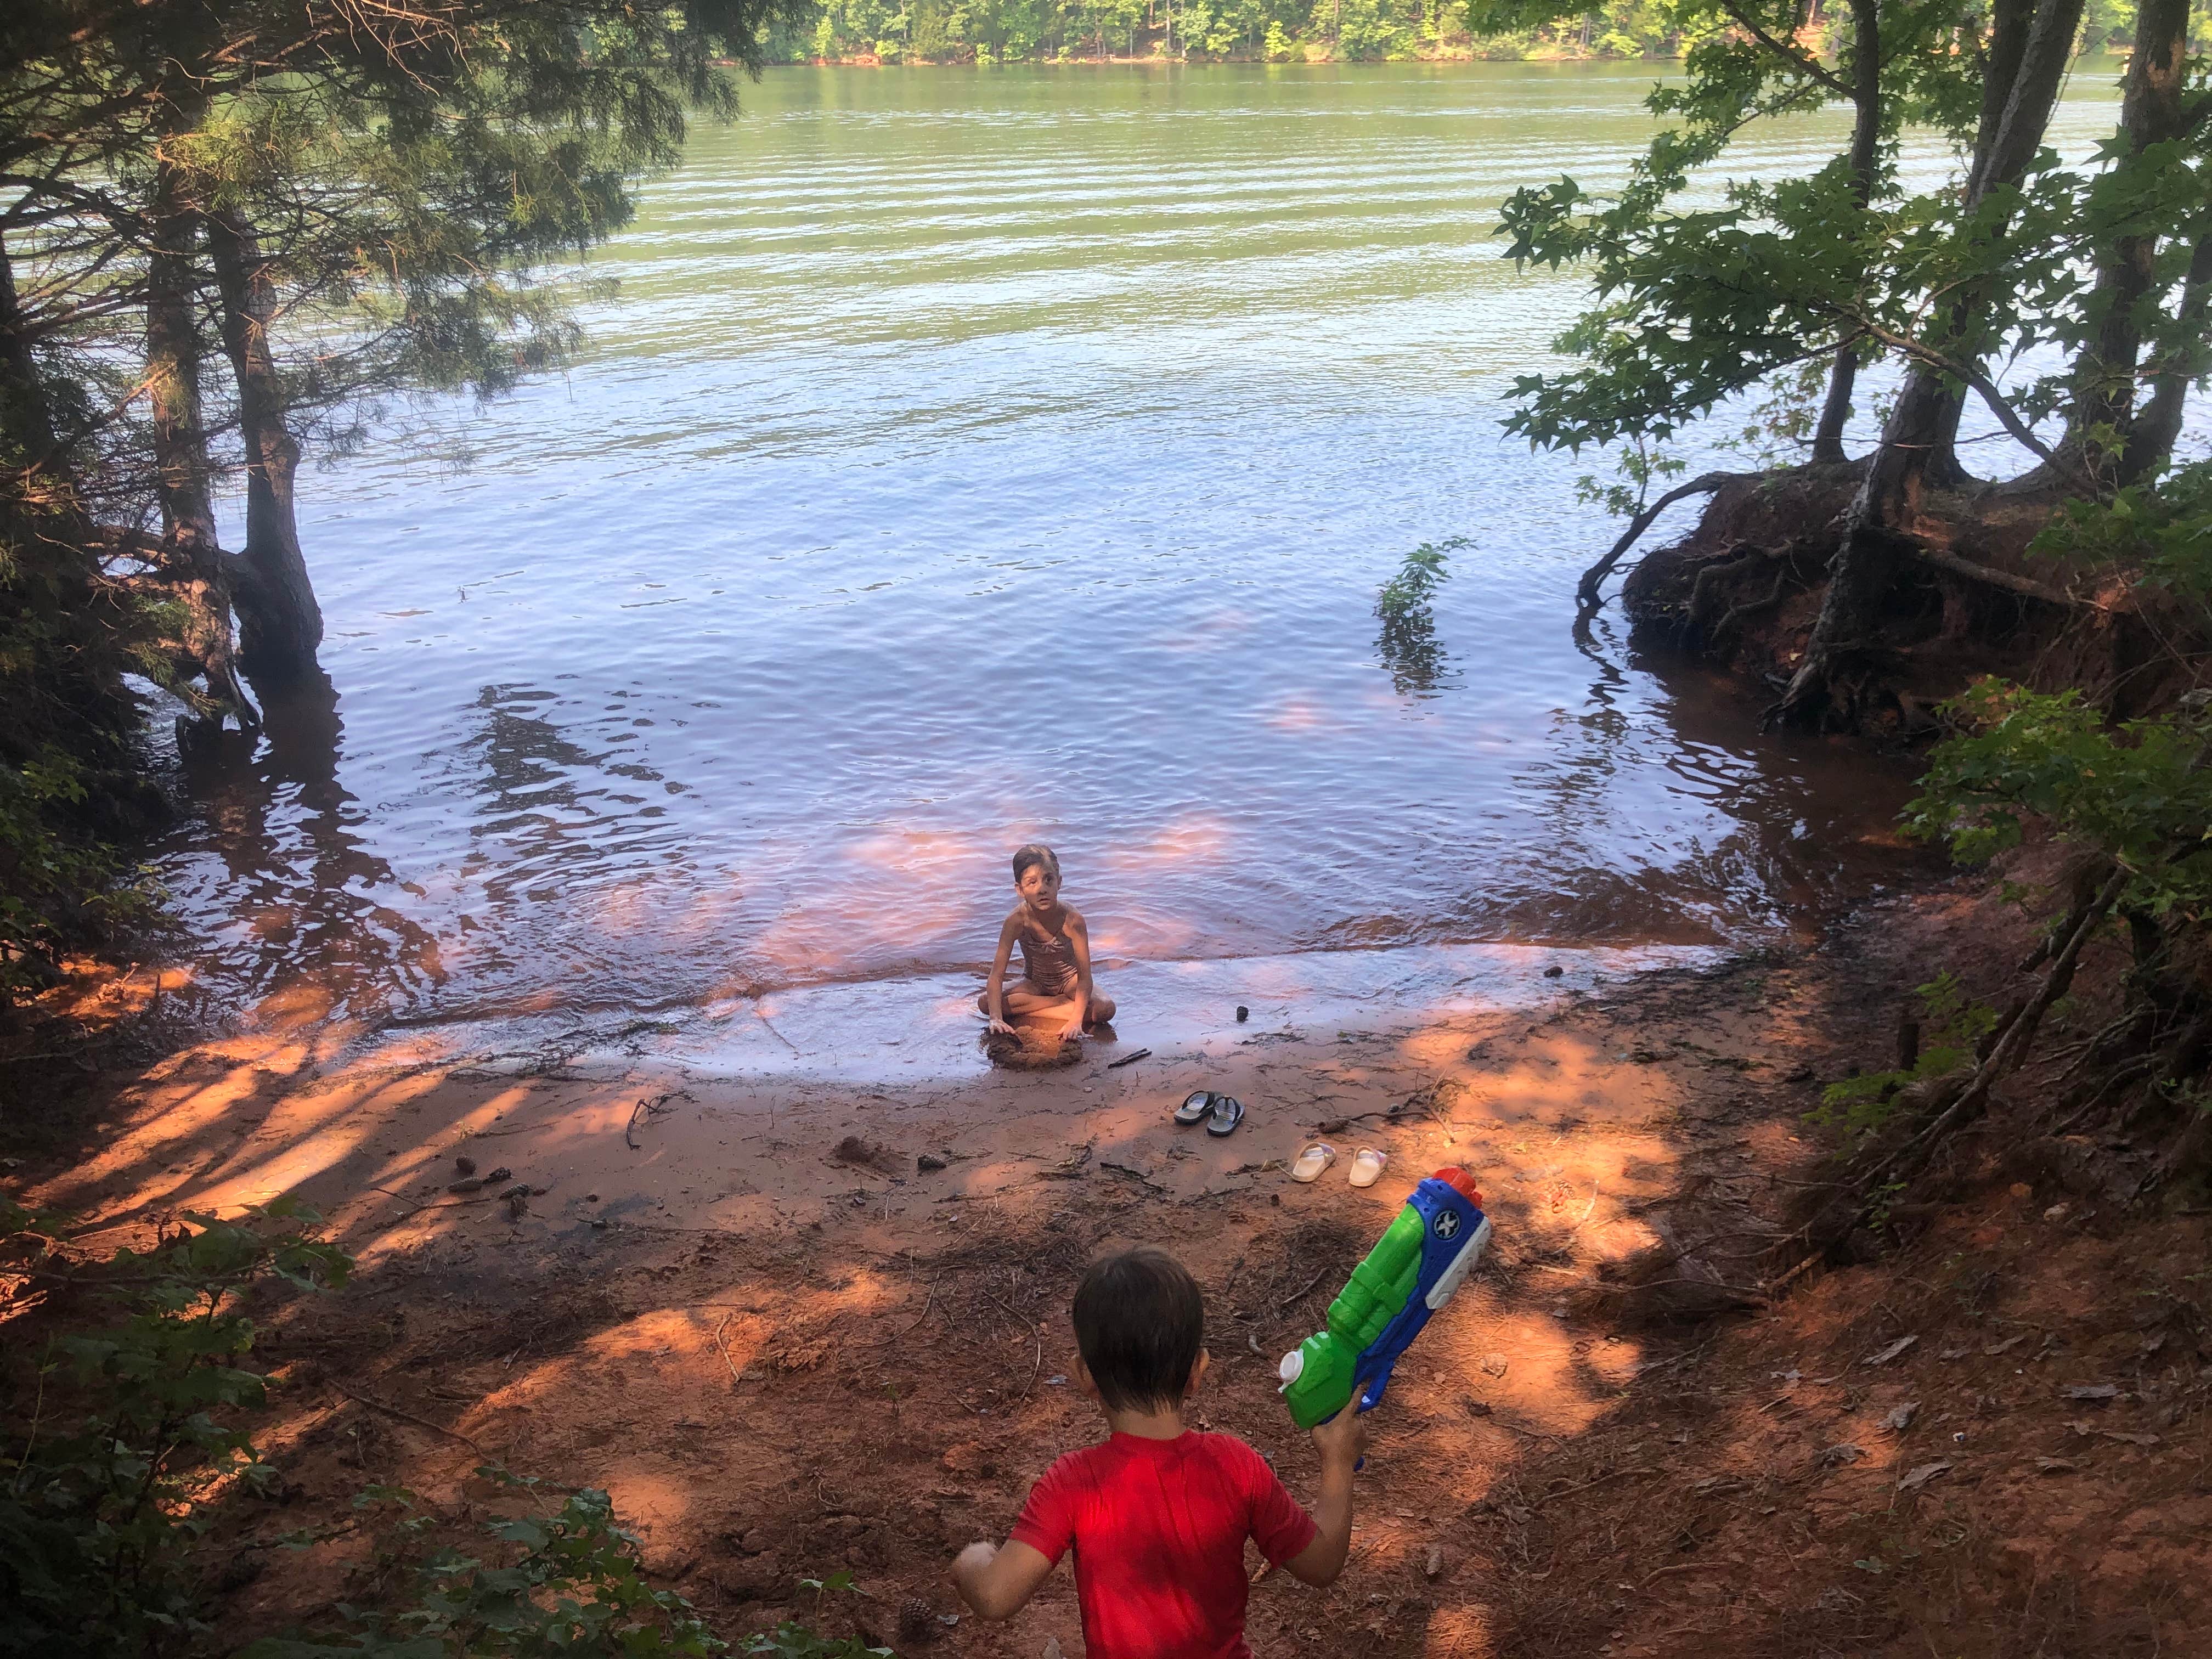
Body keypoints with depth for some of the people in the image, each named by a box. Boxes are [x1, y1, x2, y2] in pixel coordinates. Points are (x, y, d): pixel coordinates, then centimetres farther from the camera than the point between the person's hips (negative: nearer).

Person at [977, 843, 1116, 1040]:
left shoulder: (1072, 920, -30)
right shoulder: (1017, 921, -26)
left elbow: (1085, 976, -29)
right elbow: (997, 975, -26)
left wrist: (1076, 1021, -41)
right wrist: (996, 1019, -40)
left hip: (1070, 978, -2)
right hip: (1035, 983, 2)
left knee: (1105, 1009, -31)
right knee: (985, 1003, -23)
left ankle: (1028, 1012, -19)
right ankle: (1064, 1002, -15)